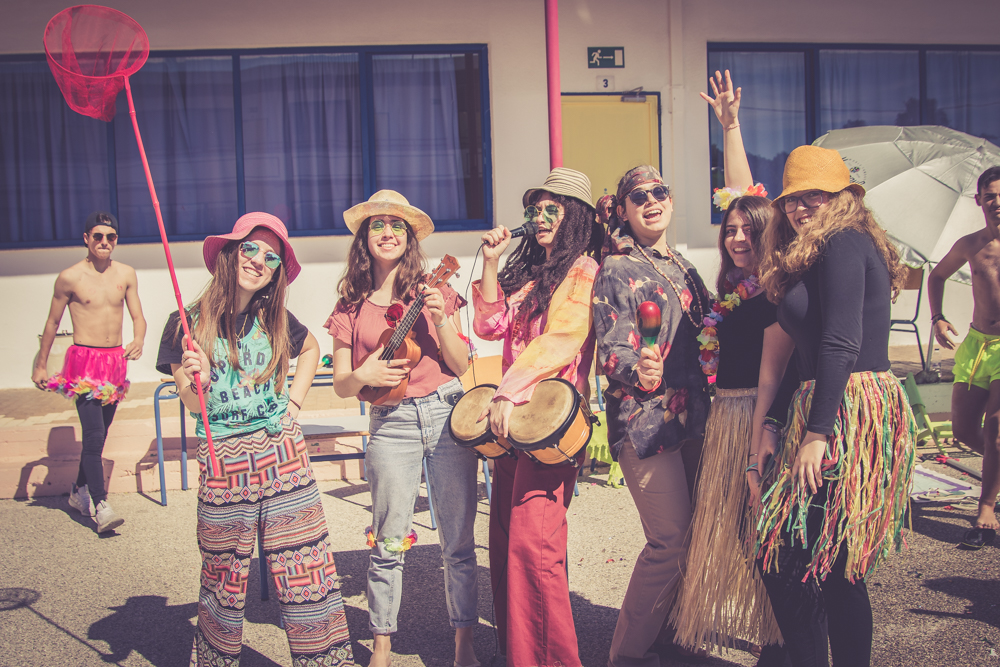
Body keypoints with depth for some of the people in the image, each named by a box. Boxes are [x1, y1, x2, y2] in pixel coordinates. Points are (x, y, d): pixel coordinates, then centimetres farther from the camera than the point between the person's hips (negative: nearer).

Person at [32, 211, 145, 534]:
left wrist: (138, 341, -14)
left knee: (99, 433, 14)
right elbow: (52, 323, 5)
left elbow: (138, 317, 8)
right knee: (93, 434, -13)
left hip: (116, 360, 5)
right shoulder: (70, 277, -5)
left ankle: (79, 492, 32)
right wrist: (40, 366, 10)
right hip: (84, 360, -4)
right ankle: (100, 506, -13)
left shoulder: (126, 274, 5)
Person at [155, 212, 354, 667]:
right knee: (225, 578, 11)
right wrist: (195, 380, -24)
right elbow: (192, 406, -2)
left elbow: (311, 348, 25)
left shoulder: (274, 319, 4)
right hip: (223, 462, -1)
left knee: (308, 573, 1)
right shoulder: (189, 323, -3)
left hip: (283, 454, 2)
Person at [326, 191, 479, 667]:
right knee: (388, 543, 4)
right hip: (391, 425, 0)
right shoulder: (351, 308, 7)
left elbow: (462, 366, 3)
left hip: (448, 415, 0)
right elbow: (341, 385, 7)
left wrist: (441, 320, -11)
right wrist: (364, 376, -14)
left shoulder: (434, 293, 7)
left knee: (458, 541, 4)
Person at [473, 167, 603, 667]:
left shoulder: (582, 271, -4)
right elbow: (492, 327, 12)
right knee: (503, 539, 10)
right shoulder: (526, 269, 20)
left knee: (531, 542, -13)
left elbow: (562, 339, -16)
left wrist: (508, 393, -21)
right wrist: (490, 263, 5)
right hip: (512, 418, 8)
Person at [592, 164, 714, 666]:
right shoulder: (616, 270, -6)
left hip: (691, 416, 7)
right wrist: (639, 369, -33)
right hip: (644, 419, -7)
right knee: (671, 542, -7)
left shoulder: (680, 266, 15)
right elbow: (609, 351, -14)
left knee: (692, 533, 11)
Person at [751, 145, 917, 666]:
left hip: (847, 415, -10)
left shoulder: (843, 244, -9)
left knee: (786, 561, -7)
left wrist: (817, 432, -21)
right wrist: (772, 422, 13)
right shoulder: (821, 255, 21)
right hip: (836, 412, 10)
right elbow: (810, 354, 20)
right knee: (835, 569, 15)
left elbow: (842, 345, -19)